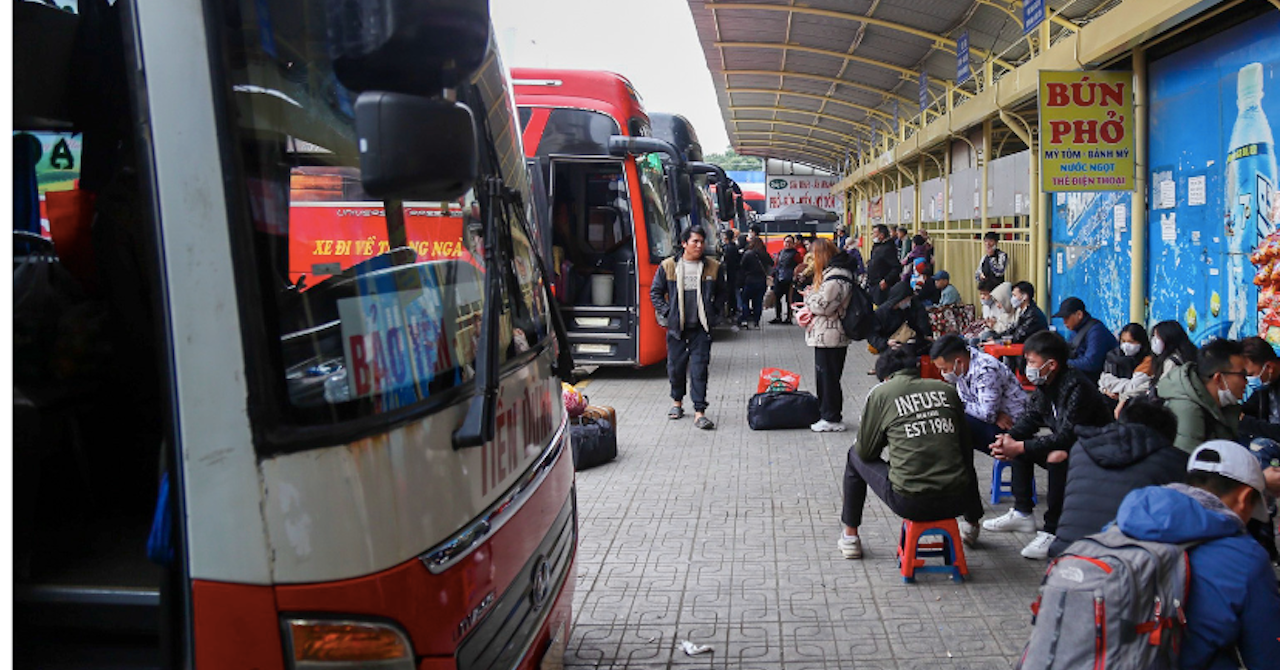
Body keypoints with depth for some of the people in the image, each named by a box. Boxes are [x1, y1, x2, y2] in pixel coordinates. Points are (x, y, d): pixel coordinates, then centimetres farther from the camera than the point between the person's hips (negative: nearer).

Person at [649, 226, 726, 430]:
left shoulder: (714, 267, 4)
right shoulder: (668, 266, 1)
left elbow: (722, 292, 15)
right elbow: (655, 292, 8)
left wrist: (713, 311, 3)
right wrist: (666, 313, -1)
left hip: (701, 328, 0)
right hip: (676, 327, 1)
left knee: (700, 368, -6)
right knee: (675, 366, 10)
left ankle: (699, 412, -3)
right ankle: (677, 402, 33)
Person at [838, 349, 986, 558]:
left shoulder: (880, 393, 1)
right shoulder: (948, 390, 10)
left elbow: (866, 451, 8)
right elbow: (965, 445, 20)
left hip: (909, 503, -4)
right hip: (956, 501, 4)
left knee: (855, 456, 23)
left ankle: (850, 537, 29)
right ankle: (972, 525, 59)